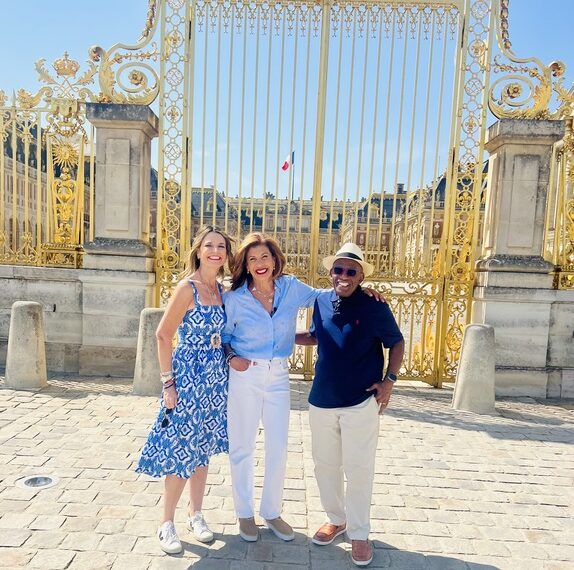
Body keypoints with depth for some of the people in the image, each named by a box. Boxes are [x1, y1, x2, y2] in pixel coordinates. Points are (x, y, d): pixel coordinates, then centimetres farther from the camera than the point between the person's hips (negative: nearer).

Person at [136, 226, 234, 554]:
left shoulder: (221, 290, 6)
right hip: (189, 376, -6)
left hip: (216, 378, 6)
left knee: (203, 448, 16)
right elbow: (163, 335, -14)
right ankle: (167, 523, 21)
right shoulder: (187, 287, -13)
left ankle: (196, 514, 32)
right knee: (181, 450, 2)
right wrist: (168, 383, -15)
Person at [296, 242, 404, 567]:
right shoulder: (321, 301, 1)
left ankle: (359, 534, 26)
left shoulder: (374, 307, -10)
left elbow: (396, 343, 0)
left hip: (360, 402, -4)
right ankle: (336, 519, 39)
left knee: (358, 470, 6)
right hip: (321, 400, 5)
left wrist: (389, 380, -10)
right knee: (325, 465, 17)